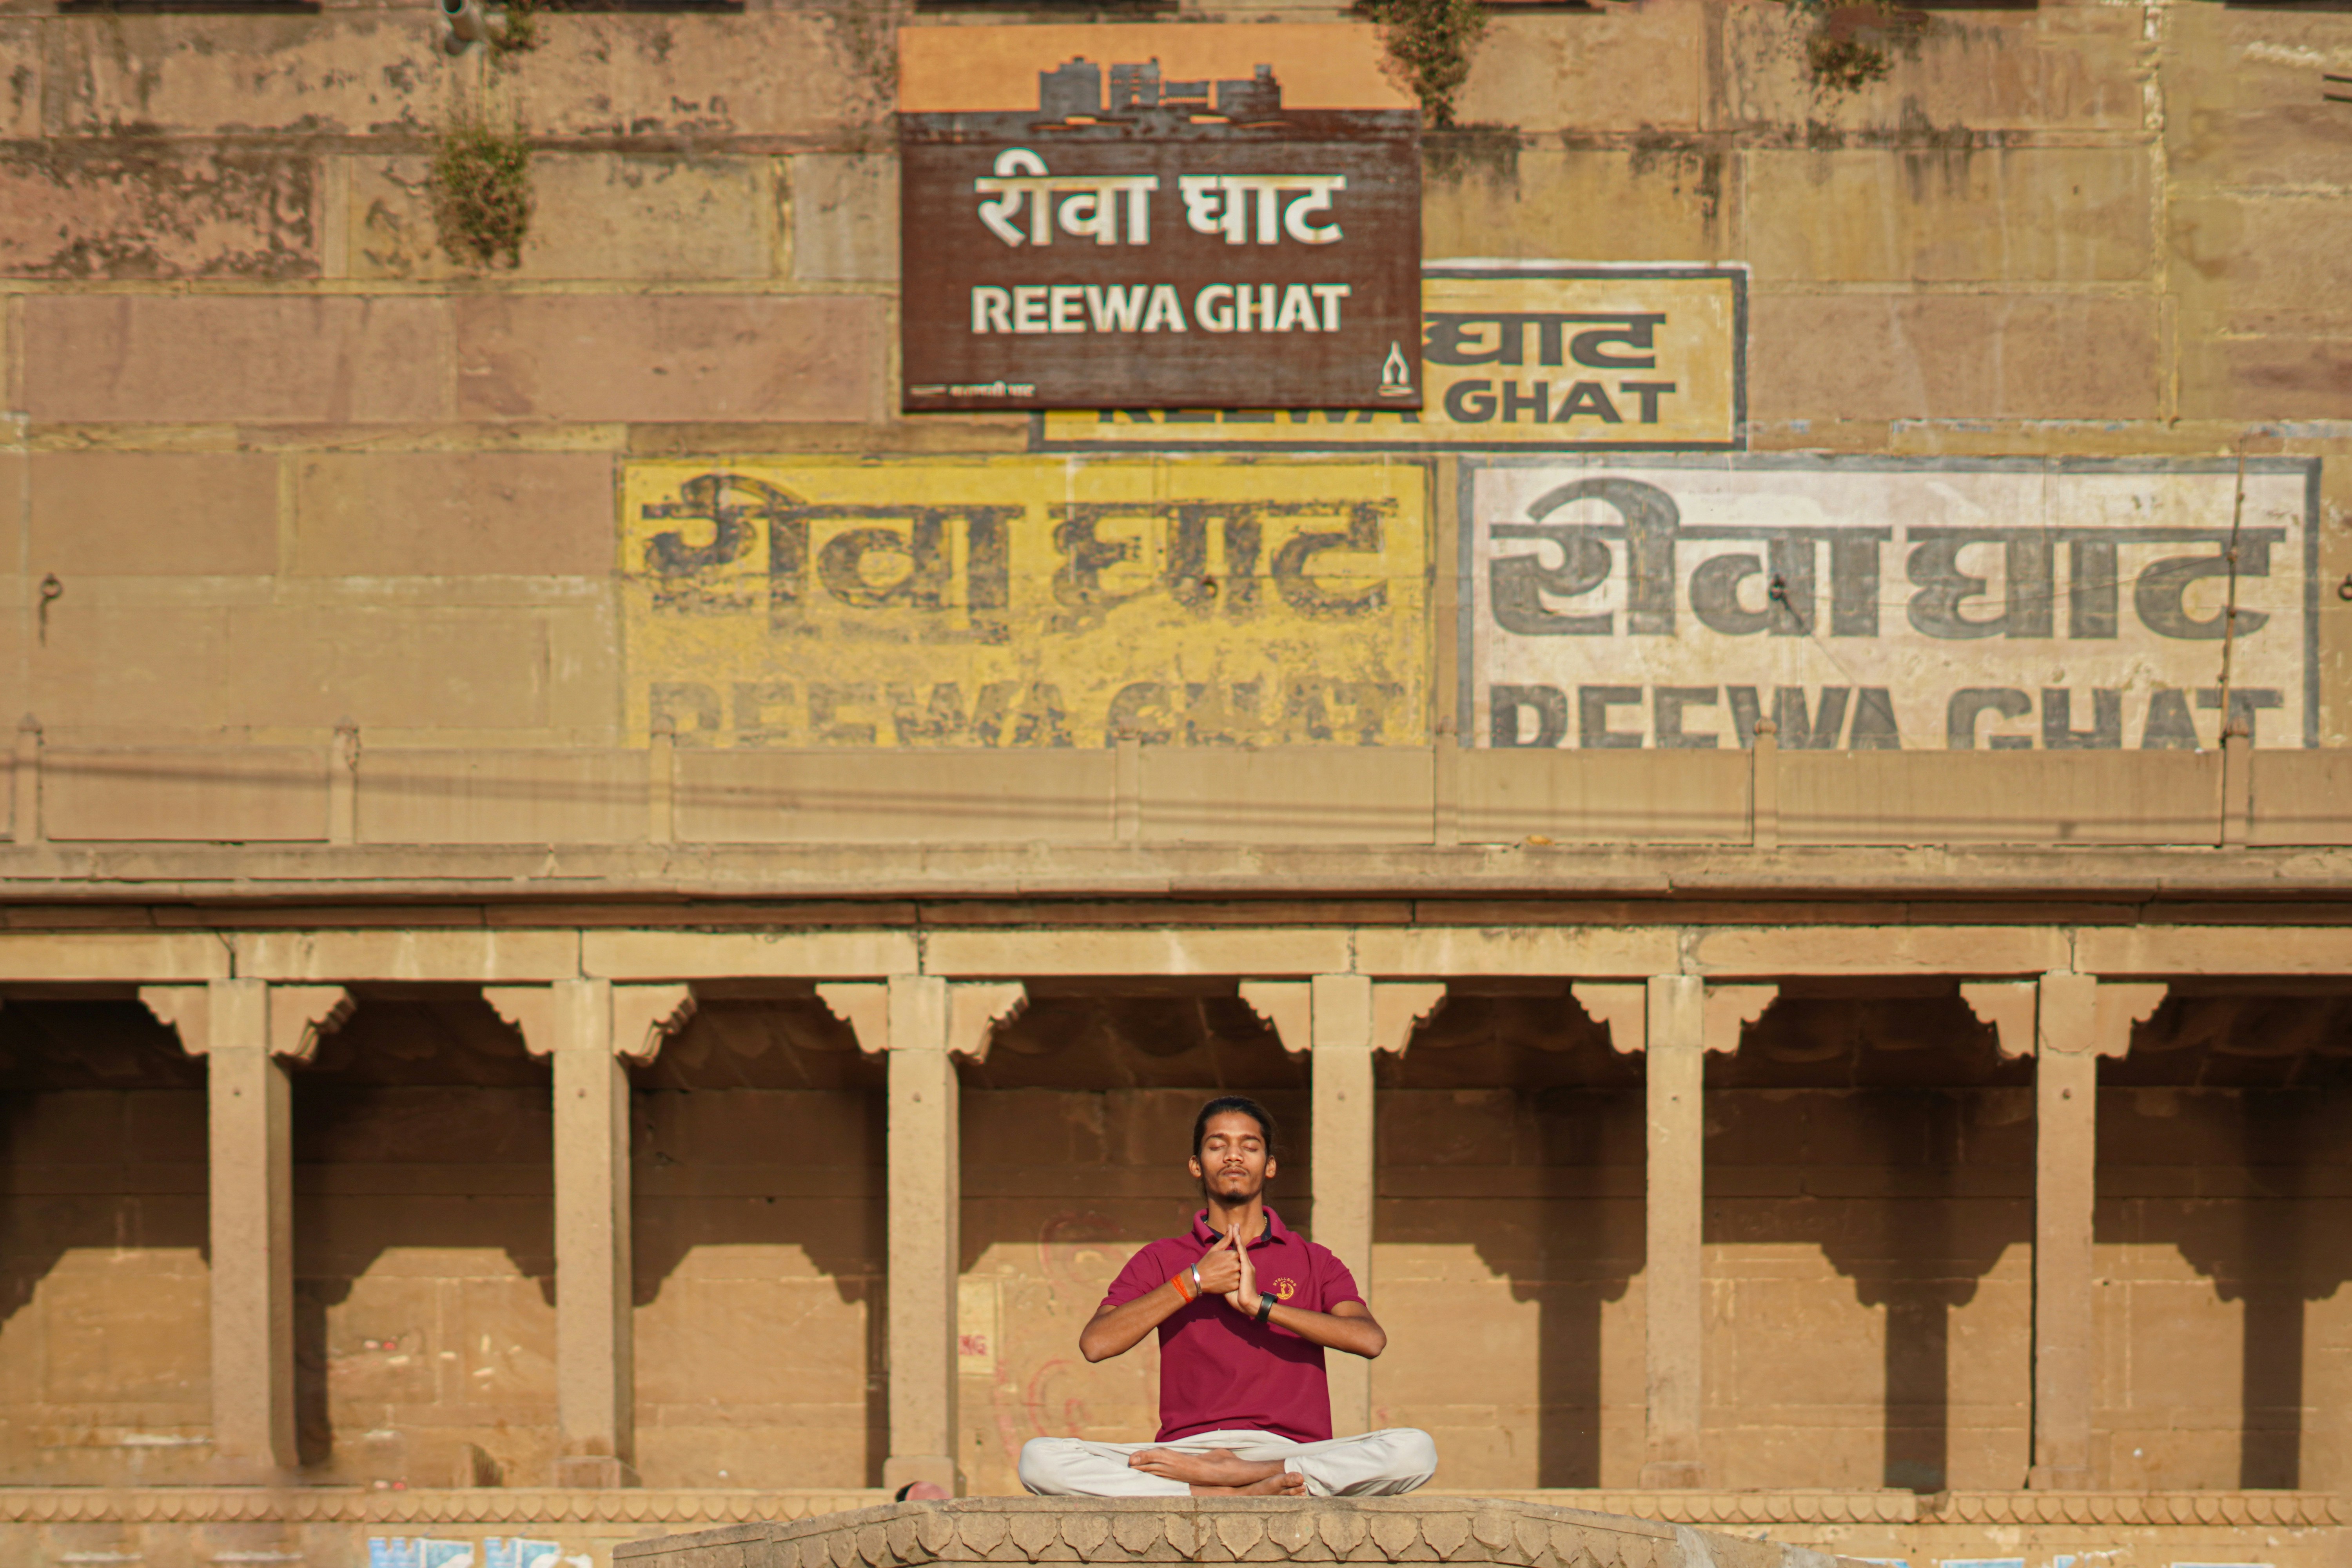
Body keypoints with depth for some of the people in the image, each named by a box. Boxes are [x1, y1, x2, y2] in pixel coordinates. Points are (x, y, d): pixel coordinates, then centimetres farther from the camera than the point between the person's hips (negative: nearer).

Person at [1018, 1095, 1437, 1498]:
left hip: (1289, 1450, 0)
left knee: (1416, 1451, -31)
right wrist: (1194, 1282, -3)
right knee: (1039, 1459, -28)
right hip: (1186, 1447, 1)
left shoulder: (1314, 1262, 16)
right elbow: (1095, 1344, -1)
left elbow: (1370, 1339, -4)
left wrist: (1261, 1304, -8)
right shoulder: (1159, 1261, 18)